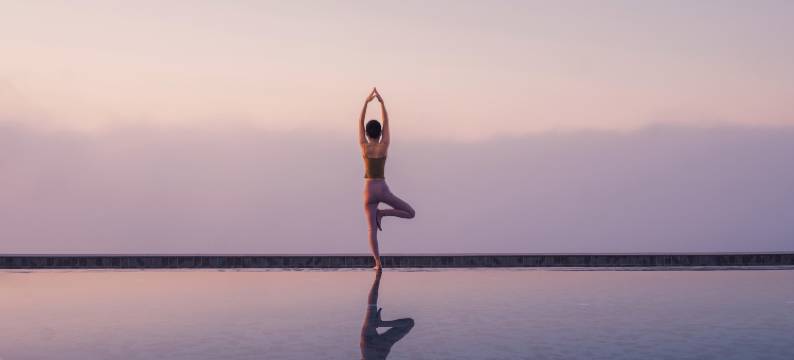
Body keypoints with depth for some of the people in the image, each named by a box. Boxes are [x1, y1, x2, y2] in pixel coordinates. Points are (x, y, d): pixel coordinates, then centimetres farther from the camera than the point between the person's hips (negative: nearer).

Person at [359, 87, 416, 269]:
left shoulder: (364, 146, -4)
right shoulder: (384, 145, -5)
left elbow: (360, 123, 2)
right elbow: (386, 123, 2)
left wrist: (366, 102, 4)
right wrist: (381, 102, 5)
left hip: (369, 191, 1)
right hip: (383, 190, -1)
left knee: (372, 229, 3)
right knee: (411, 213, 9)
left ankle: (378, 262, -6)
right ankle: (382, 213, -11)